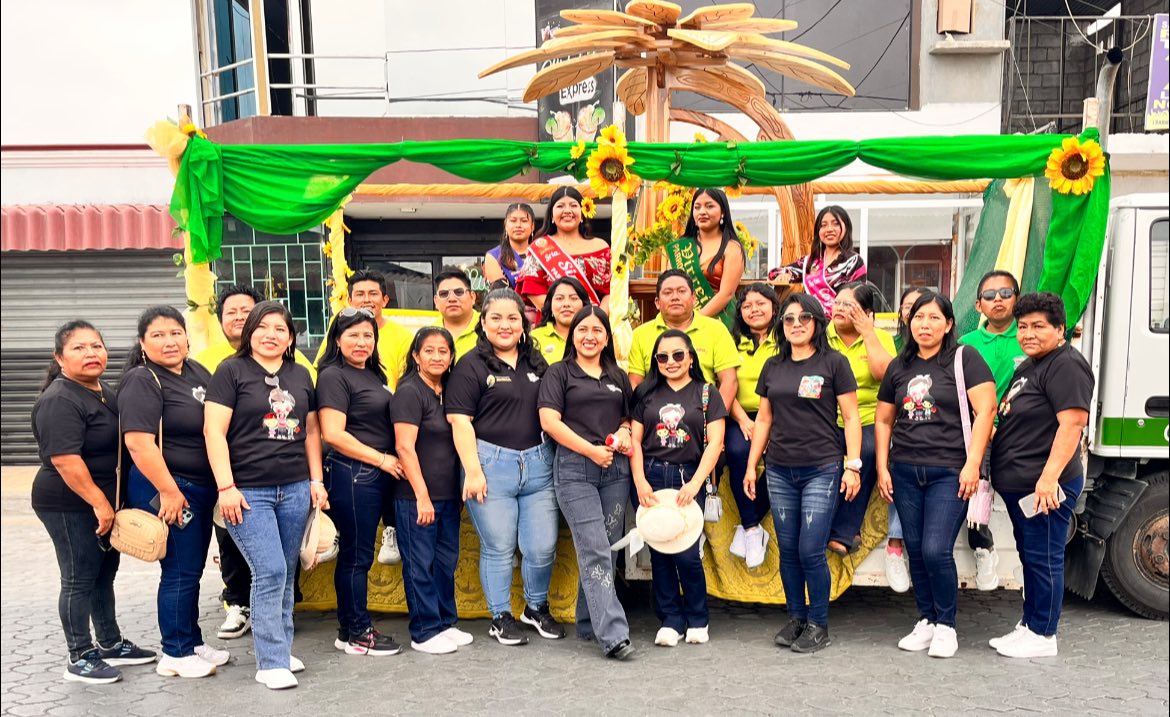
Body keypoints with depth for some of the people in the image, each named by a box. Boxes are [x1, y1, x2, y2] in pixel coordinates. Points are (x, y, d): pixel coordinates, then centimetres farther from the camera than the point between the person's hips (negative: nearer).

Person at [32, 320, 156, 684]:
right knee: (80, 579, 0)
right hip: (70, 506, -9)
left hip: (104, 500, 9)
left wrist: (108, 501, 18)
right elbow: (65, 459, -26)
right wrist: (98, 502, -24)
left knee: (105, 573, 17)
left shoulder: (104, 390, 9)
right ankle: (80, 658, 12)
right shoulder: (59, 401, -19)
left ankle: (111, 644, 29)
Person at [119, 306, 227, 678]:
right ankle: (175, 655, 13)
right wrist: (168, 491, -22)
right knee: (179, 571, 0)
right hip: (167, 490, -8)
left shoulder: (197, 372, 10)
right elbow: (139, 442, -22)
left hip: (202, 488, 8)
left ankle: (193, 643, 28)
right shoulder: (141, 382, -14)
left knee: (193, 569, 16)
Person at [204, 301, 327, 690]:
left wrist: (316, 479, 11)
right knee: (270, 572, -10)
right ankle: (271, 663, 0)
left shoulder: (301, 375, 13)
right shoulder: (231, 371, -2)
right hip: (248, 492, -5)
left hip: (295, 489, 5)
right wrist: (225, 486, -14)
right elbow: (214, 430, -8)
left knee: (286, 574, 10)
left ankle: (280, 649, 23)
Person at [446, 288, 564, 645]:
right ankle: (501, 617, 23)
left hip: (538, 464, 4)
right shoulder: (471, 365, -3)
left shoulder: (536, 362, 14)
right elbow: (460, 421, -7)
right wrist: (473, 470, -13)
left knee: (543, 546, 6)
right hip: (491, 464, -4)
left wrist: (557, 458, 13)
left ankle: (537, 608, 30)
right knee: (498, 547, 5)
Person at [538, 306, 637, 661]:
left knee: (605, 550, 7)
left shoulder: (618, 376, 18)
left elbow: (630, 416, 24)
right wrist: (591, 450, -11)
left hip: (615, 470, 5)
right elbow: (549, 420, -7)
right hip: (574, 469, -5)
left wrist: (625, 432, -1)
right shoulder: (558, 373, 4)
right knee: (595, 551, -11)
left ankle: (588, 623, 21)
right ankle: (613, 635, -12)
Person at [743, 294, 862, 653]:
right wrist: (751, 467, 12)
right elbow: (764, 419, 14)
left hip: (822, 470, -4)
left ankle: (819, 624, 12)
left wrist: (853, 465, -9)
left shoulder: (834, 363, -2)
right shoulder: (773, 366, 10)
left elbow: (851, 418, -2)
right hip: (779, 471, 4)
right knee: (788, 550, 9)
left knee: (811, 550, -5)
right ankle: (796, 617, 24)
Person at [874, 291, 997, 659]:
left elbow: (985, 410, -9)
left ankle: (946, 625, 10)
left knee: (936, 551, -9)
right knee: (916, 551, 9)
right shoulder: (899, 367, 12)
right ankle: (925, 622, 23)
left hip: (949, 472, -5)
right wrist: (882, 467, 9)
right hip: (905, 472, 5)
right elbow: (883, 420, 17)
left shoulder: (965, 360, -3)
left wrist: (973, 464, -15)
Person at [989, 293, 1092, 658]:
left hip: (1043, 486, -10)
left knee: (1043, 558, -1)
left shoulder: (1066, 365, -14)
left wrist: (1049, 477, -27)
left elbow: (1072, 424, -23)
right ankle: (1029, 624, 29)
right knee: (1029, 556, 18)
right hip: (1018, 484, 10)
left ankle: (1042, 635, 9)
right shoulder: (1028, 366, 17)